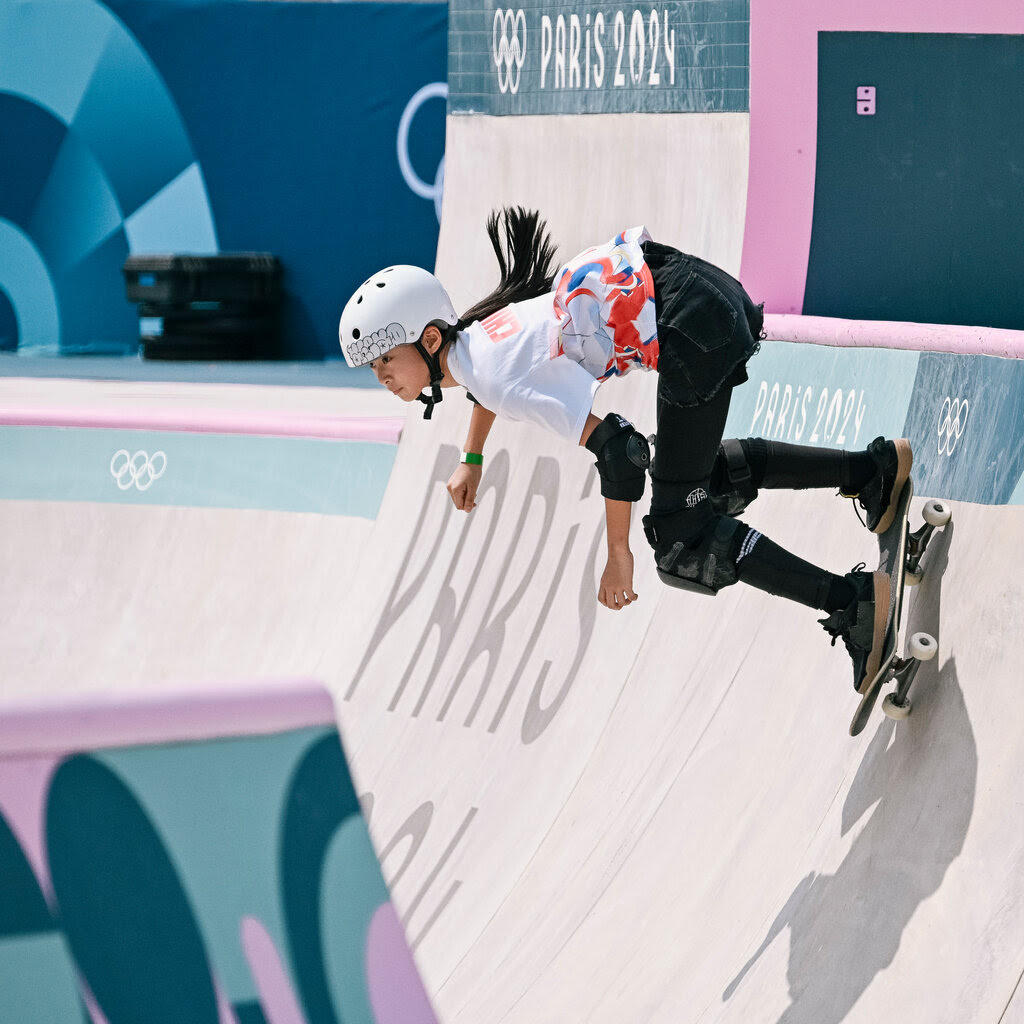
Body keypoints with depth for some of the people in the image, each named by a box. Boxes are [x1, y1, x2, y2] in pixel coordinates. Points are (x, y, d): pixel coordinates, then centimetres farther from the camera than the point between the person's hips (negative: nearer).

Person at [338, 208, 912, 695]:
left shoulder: (508, 382, -19)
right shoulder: (465, 337, 9)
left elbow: (620, 448, -21)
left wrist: (618, 554, -12)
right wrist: (472, 461, 44)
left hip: (694, 332, -10)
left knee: (681, 538, -5)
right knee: (699, 478, 28)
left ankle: (856, 603, -8)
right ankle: (874, 470, 28)